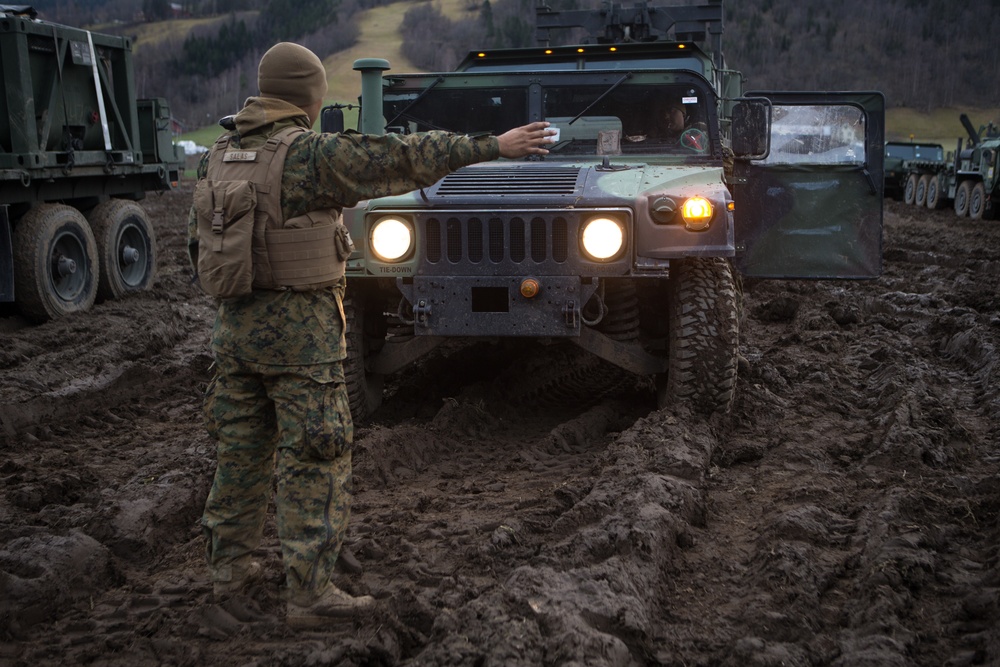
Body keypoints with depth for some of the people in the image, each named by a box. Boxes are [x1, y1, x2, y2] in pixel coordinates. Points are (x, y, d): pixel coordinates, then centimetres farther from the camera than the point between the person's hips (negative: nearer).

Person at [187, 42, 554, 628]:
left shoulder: (219, 156, 8)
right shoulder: (311, 154, -14)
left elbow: (196, 240, 15)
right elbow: (404, 157, -16)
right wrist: (493, 146, -11)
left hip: (234, 324, 8)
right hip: (299, 332, -7)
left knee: (242, 450, 18)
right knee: (314, 463, -1)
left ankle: (230, 564, 30)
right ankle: (310, 594, 3)